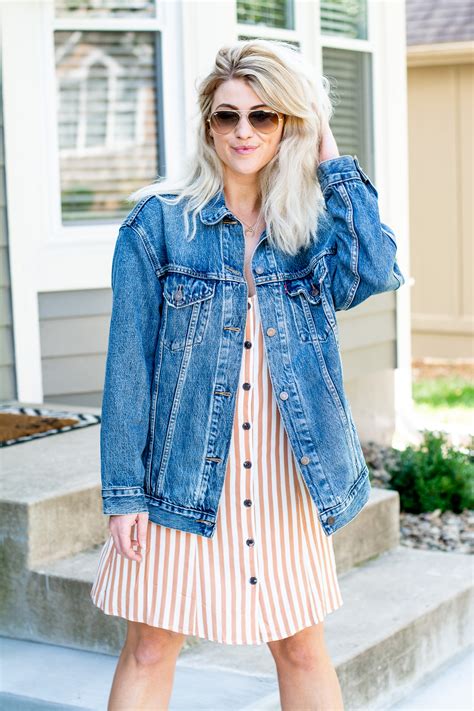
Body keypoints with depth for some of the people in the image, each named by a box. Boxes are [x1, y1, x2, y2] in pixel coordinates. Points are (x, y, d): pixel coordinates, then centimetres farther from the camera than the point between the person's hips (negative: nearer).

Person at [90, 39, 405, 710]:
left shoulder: (310, 229, 7)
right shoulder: (158, 222, -1)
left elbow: (377, 269, -16)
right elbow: (130, 360, -3)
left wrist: (333, 162, -4)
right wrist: (124, 490, -8)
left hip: (284, 475, 3)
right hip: (186, 472, -2)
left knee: (304, 651, 11)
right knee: (150, 650, 3)